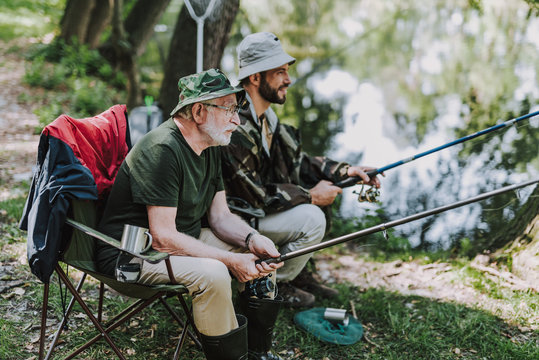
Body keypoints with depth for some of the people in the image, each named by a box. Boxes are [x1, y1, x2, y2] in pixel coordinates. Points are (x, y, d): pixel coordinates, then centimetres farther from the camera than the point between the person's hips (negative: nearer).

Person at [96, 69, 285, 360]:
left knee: (262, 253, 2)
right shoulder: (162, 149, -25)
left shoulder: (210, 149, 6)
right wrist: (231, 260, -27)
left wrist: (251, 239, -13)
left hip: (186, 239, 10)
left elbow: (220, 215, 8)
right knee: (212, 274, -33)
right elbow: (164, 238, -28)